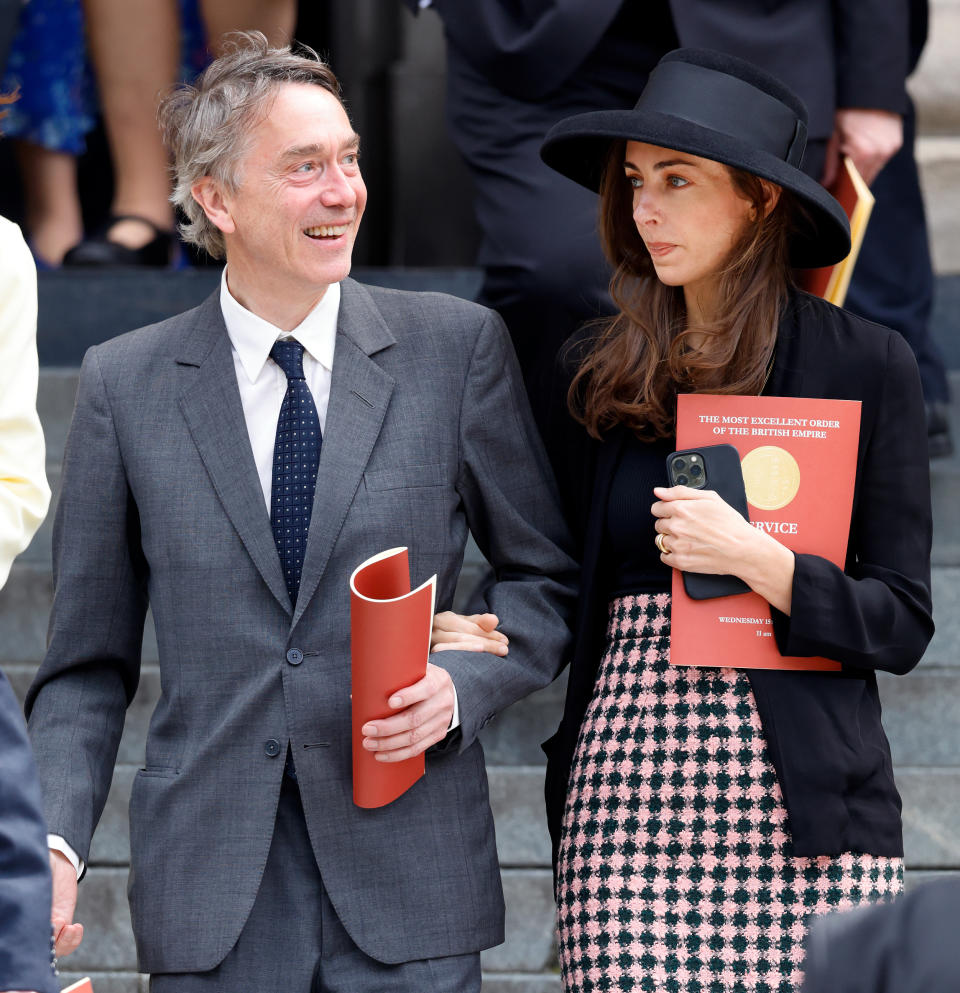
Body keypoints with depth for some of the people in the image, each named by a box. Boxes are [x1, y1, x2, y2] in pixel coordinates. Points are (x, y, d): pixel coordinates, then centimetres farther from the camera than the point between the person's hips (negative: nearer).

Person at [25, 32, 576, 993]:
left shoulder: (457, 347, 3)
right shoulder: (123, 384, 4)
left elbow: (547, 577, 11)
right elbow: (88, 666, 6)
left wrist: (463, 682, -8)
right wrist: (53, 844, -7)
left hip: (410, 878, 0)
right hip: (209, 897, 0)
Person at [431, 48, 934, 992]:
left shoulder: (865, 367, 2)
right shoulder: (593, 372, 10)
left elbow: (902, 623, 0)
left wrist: (757, 559, -15)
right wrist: (481, 636, -3)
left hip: (804, 807, -2)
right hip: (627, 800, 2)